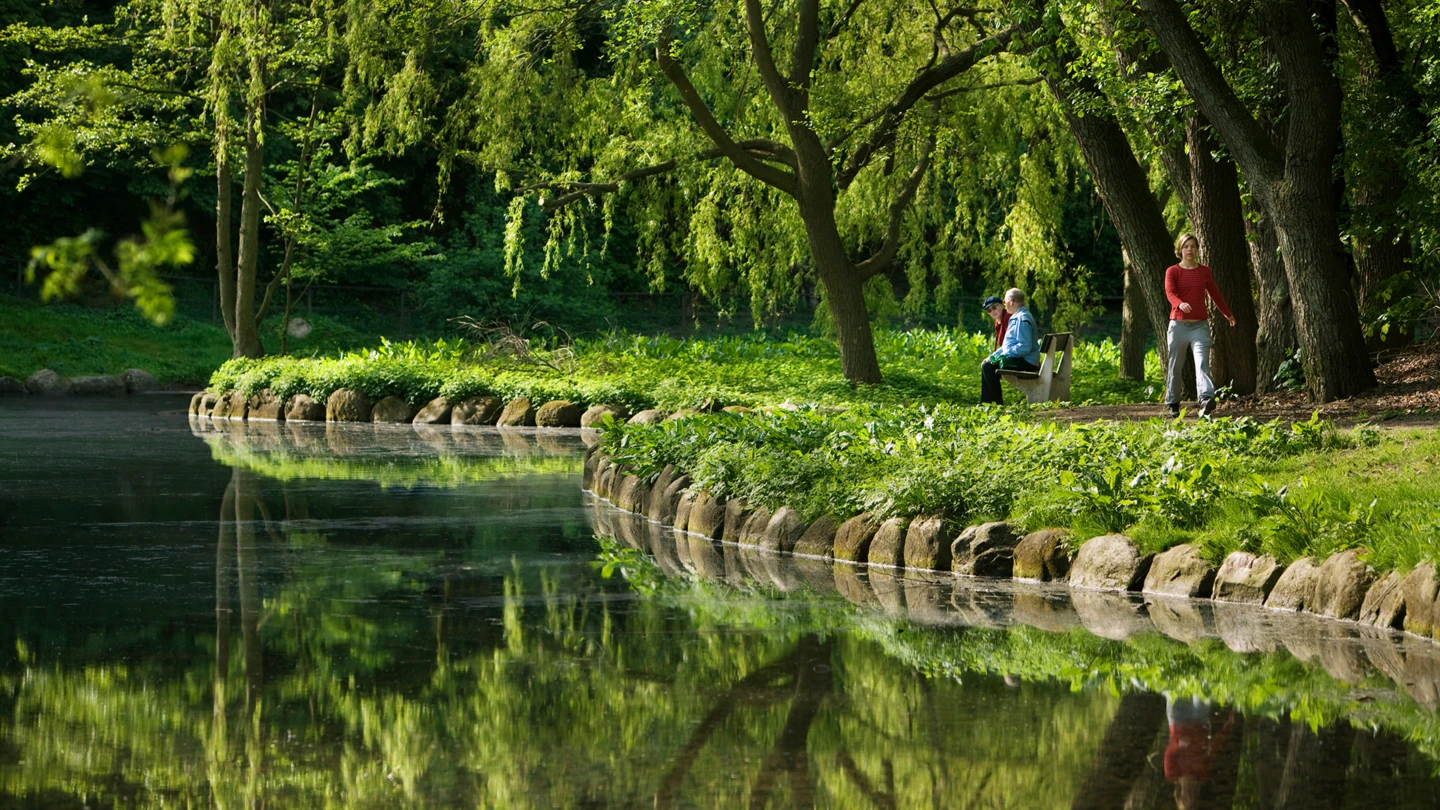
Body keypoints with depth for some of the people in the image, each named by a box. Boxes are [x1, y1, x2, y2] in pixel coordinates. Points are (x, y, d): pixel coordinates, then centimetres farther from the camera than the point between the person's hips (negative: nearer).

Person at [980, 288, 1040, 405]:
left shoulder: (1022, 319, -16)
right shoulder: (1016, 317, 20)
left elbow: (1025, 347, -25)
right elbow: (1008, 345, 27)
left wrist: (1003, 355, -21)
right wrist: (993, 356, 14)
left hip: (1025, 363, -11)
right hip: (1020, 360, 11)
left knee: (988, 367, -19)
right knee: (986, 364, 13)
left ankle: (997, 403, -15)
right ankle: (985, 403, 9)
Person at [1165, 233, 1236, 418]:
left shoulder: (1204, 271, 9)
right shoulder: (1172, 271, 1)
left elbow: (1215, 293, 23)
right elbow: (1170, 292, -17)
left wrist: (1228, 314, 34)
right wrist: (1180, 304, -39)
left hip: (1200, 326, 1)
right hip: (1178, 325, -1)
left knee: (1202, 363, -17)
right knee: (1175, 367, 7)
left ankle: (1207, 399, -32)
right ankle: (1173, 404, 21)